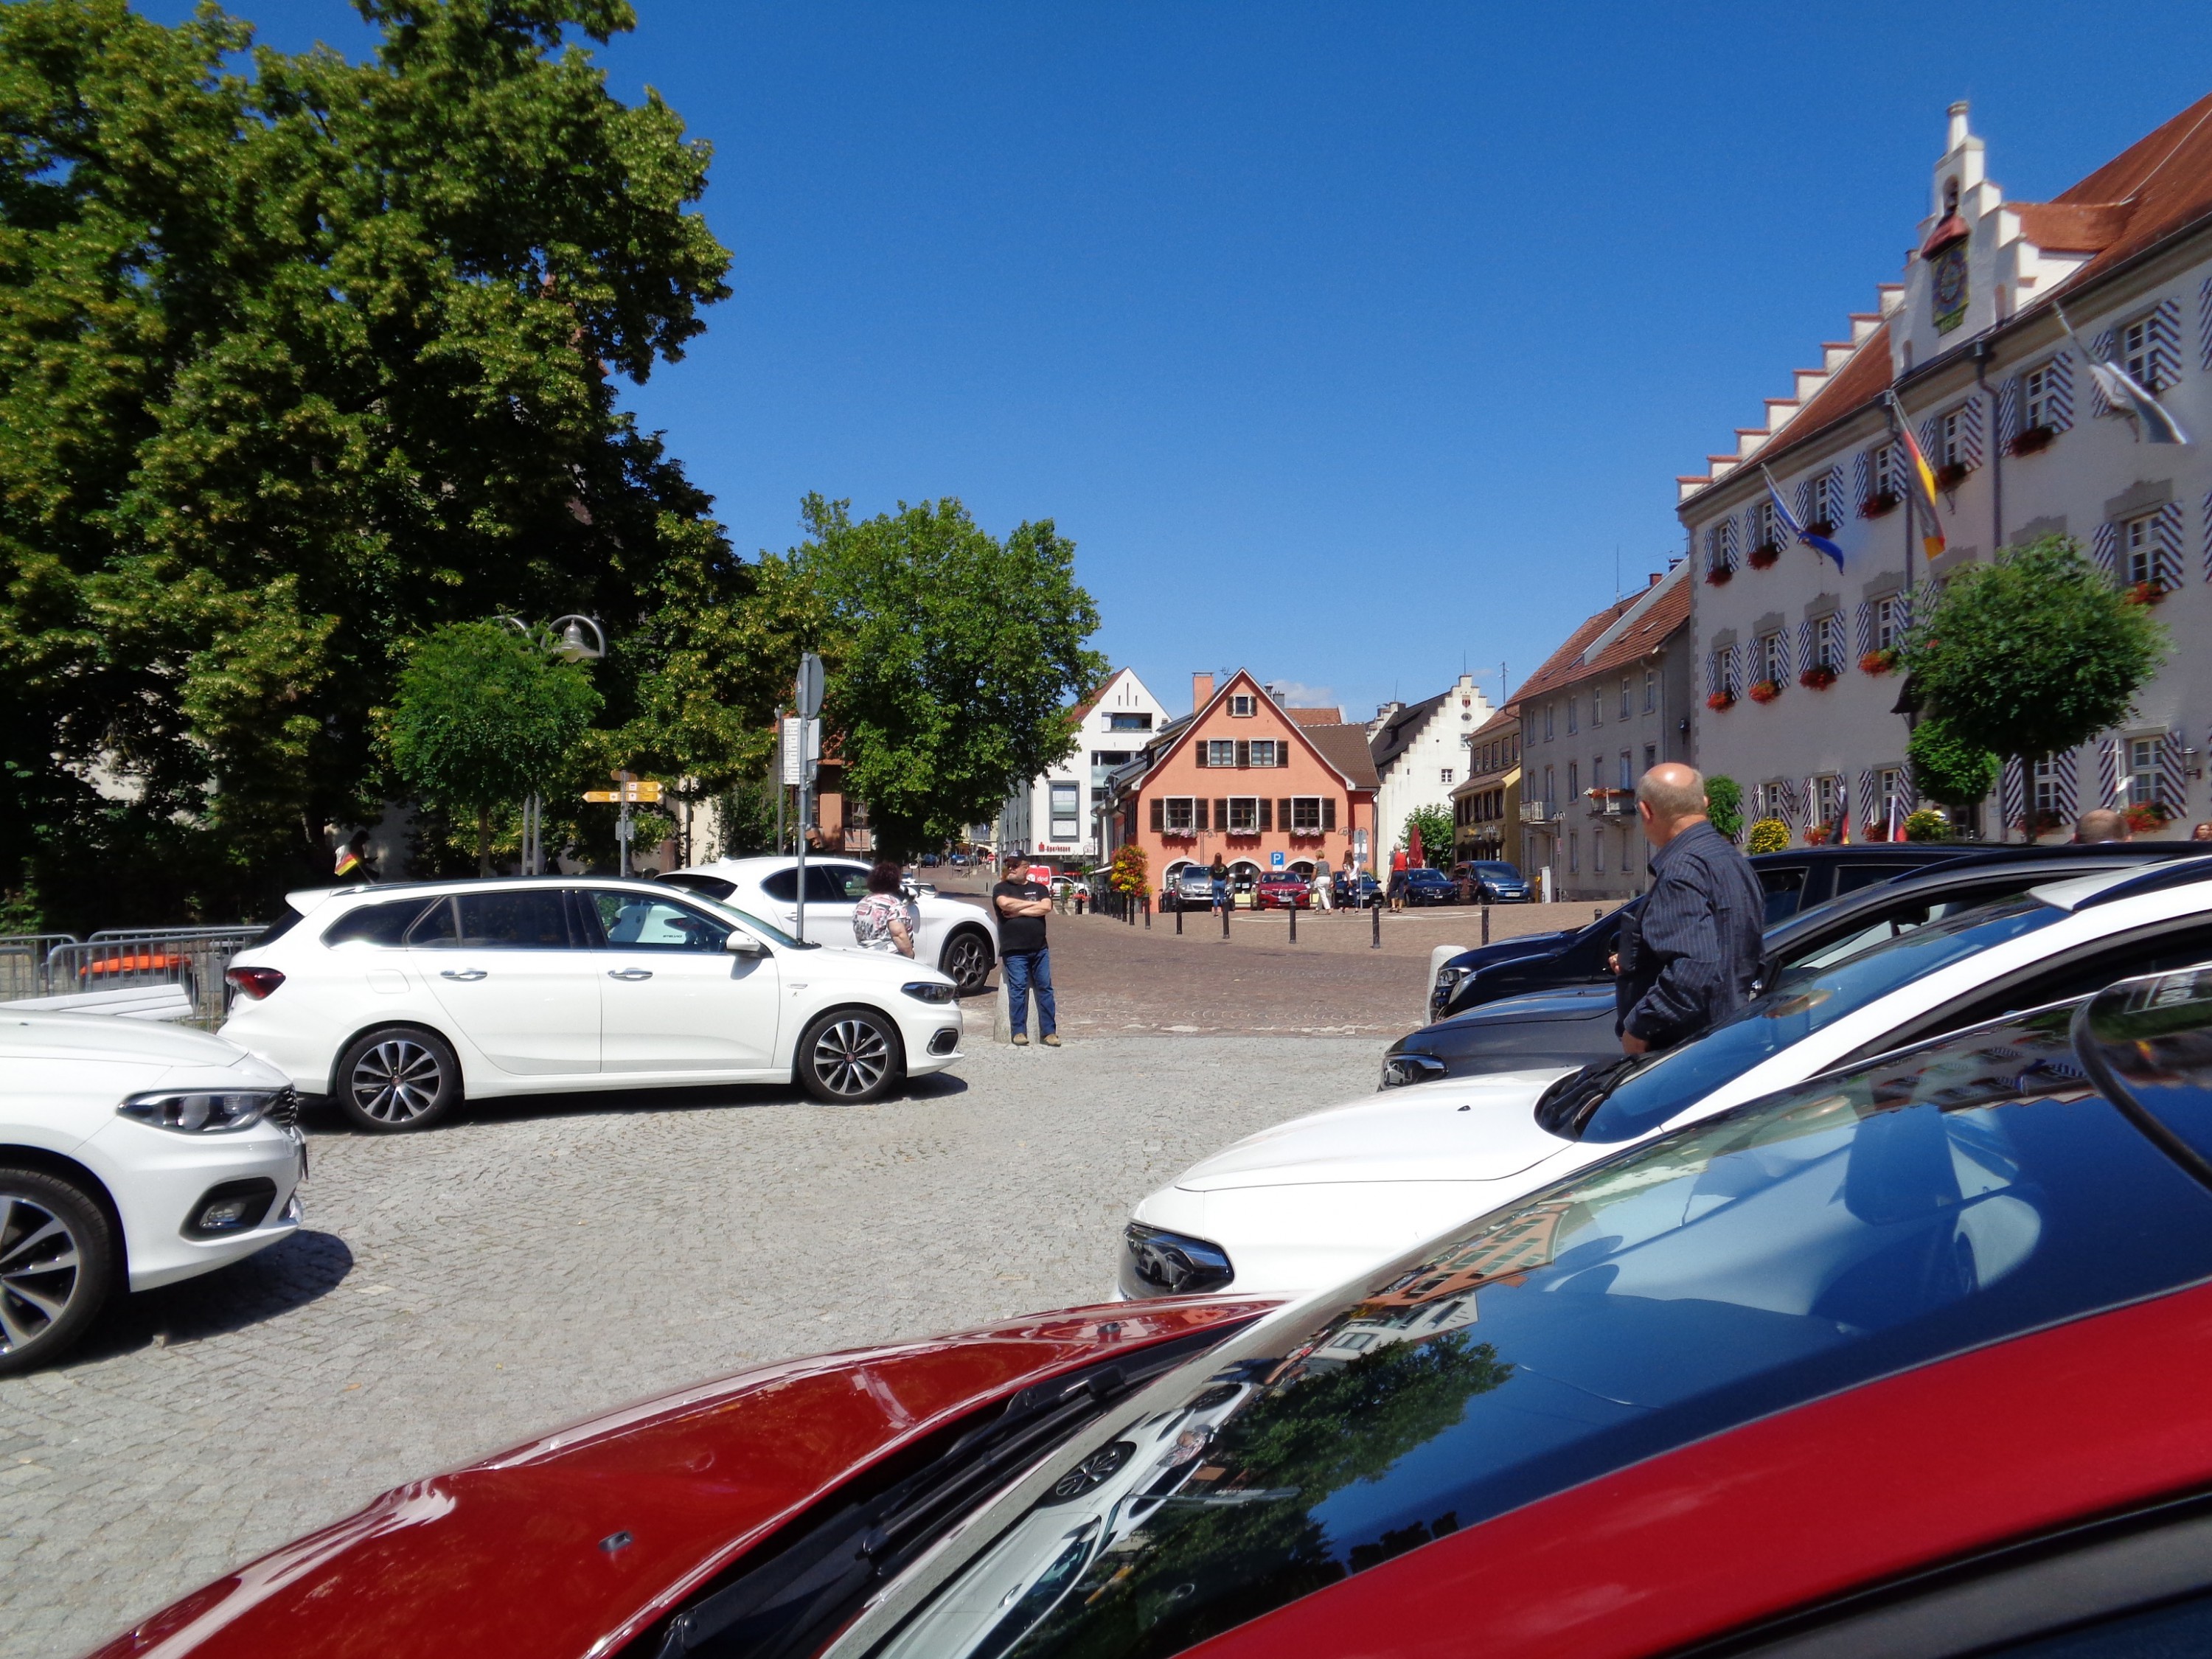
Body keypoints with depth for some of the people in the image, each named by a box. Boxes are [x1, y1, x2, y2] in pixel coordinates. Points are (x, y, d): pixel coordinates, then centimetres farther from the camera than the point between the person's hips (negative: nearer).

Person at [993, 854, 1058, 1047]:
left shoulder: (1039, 888, 14)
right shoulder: (1001, 888, 9)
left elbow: (1046, 908, -5)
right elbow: (1005, 903, -14)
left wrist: (1018, 911, -9)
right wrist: (1033, 904, -4)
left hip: (1039, 949, 2)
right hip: (1014, 950, -2)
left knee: (1045, 988, 1)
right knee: (1018, 989, -6)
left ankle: (1049, 1032, 4)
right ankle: (1019, 1032, 0)